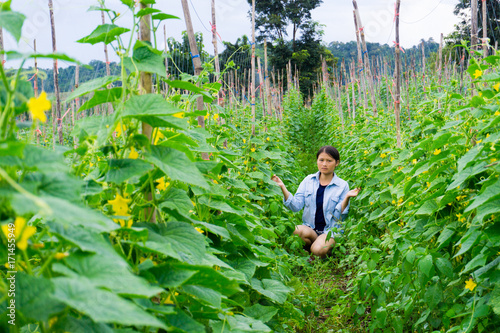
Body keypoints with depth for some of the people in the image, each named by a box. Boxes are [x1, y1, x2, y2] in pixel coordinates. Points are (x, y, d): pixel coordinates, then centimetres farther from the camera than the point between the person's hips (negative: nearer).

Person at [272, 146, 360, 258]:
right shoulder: (308, 180, 5)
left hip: (331, 230, -2)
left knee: (318, 250, -33)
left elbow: (340, 216, -8)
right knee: (296, 231, -33)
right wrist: (282, 187, -13)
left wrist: (347, 197, -24)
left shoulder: (342, 185, -1)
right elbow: (296, 206, -3)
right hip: (309, 227, 2)